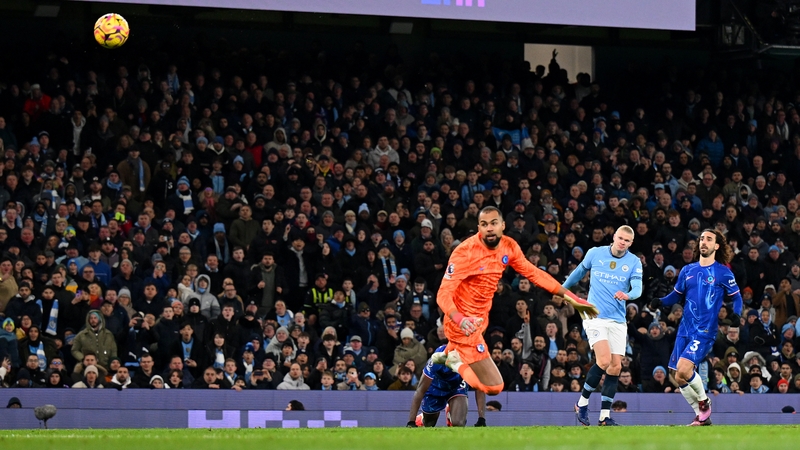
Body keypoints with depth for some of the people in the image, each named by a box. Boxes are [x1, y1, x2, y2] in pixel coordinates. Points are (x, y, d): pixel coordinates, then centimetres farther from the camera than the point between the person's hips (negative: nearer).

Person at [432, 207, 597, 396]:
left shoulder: (509, 247, -6)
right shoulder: (465, 252, -25)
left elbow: (534, 273, 7)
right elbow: (444, 293, -29)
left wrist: (570, 297, 2)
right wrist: (460, 320, -48)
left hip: (480, 319, 8)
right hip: (464, 324, -8)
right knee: (494, 386, -14)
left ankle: (449, 353, 38)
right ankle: (457, 362, 6)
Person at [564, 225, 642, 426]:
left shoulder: (634, 262, 0)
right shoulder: (595, 253, 0)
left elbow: (637, 288, -13)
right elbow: (580, 270, 19)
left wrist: (628, 295, -36)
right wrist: (564, 287, 32)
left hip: (618, 320, 3)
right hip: (595, 317, -3)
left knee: (615, 367, -2)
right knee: (604, 361, -19)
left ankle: (605, 415, 6)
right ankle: (582, 403, -1)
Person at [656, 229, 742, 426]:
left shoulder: (723, 272, -1)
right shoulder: (687, 271, 12)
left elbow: (736, 297, 5)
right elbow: (677, 294, 19)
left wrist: (736, 314, -14)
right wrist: (661, 301, -1)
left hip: (705, 331, -6)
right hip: (685, 329, 6)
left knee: (683, 370, -22)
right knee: (678, 377, 3)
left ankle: (703, 400, 5)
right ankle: (702, 416, 18)